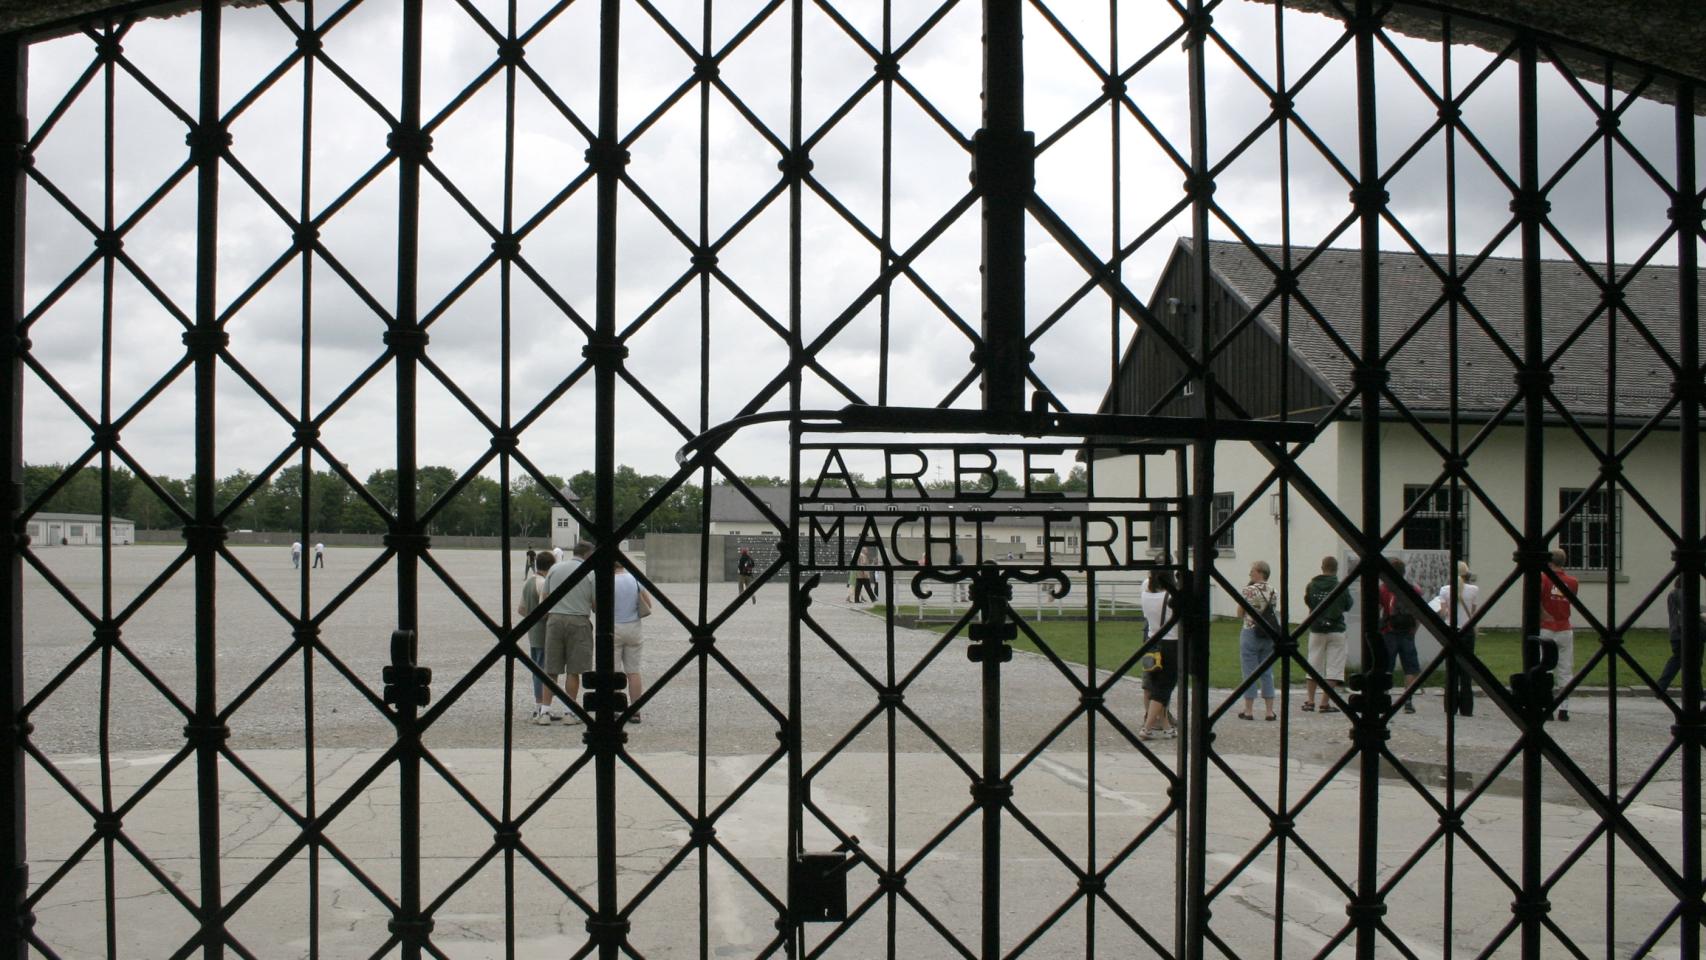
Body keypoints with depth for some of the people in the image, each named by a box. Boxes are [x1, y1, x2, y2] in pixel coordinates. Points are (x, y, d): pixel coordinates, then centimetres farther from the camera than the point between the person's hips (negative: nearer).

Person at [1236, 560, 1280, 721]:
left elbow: (1240, 613, -3)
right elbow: (1276, 615, 9)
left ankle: (1248, 711, 4)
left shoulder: (1248, 590, -11)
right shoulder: (1273, 592, 5)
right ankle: (1270, 711, 8)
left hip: (1250, 633, -5)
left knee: (1250, 673, 2)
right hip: (1269, 635, 5)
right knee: (1267, 673, 10)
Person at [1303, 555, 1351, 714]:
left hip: (1316, 630, 3)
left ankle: (1309, 701, 10)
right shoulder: (1340, 587, -9)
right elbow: (1348, 605, 3)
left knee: (1313, 665, 13)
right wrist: (1353, 599, 23)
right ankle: (1325, 703, -4)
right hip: (1335, 630, -3)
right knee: (1333, 667, 2)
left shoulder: (1312, 585, -3)